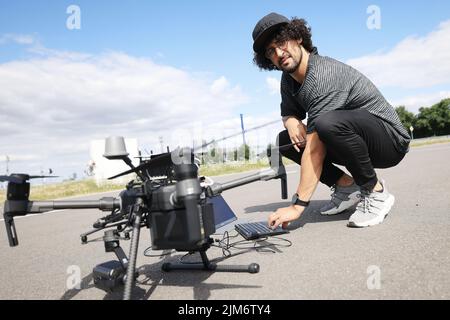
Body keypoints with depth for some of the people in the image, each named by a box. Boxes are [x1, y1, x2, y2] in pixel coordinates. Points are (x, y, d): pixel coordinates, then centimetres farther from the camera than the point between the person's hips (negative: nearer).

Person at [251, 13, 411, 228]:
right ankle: (346, 186, 3)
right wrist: (292, 122, -11)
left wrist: (298, 206, -30)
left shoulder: (322, 75, -26)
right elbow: (288, 113, 16)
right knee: (283, 141, 0)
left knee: (328, 123, -38)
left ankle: (376, 193, -15)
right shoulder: (289, 80, 1)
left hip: (391, 139, -8)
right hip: (354, 139, 8)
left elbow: (314, 148, -31)